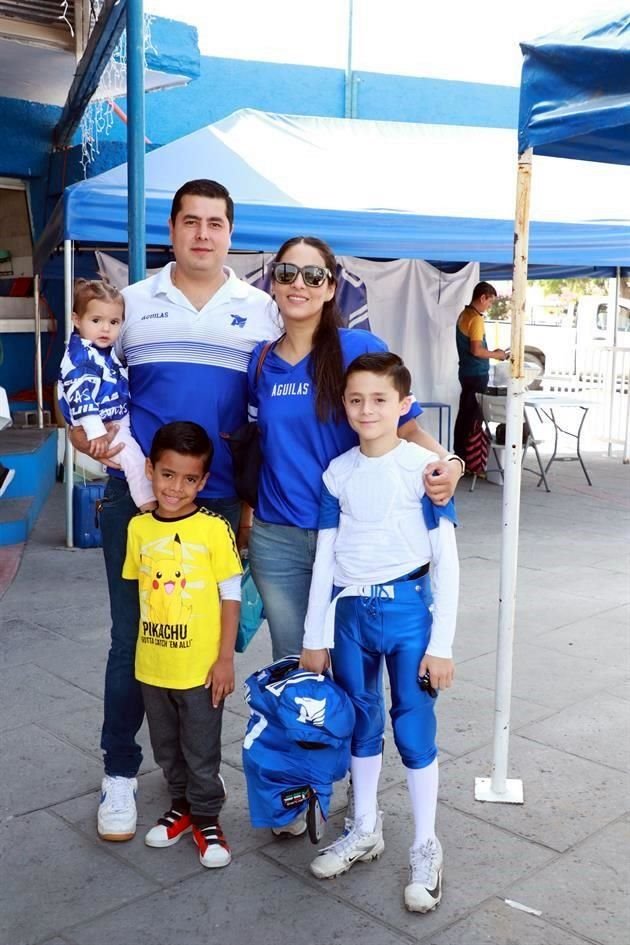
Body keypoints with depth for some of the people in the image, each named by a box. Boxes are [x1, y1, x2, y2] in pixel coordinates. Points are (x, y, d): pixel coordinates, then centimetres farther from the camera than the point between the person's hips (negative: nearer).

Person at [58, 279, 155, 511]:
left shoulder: (107, 351, 10)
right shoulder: (80, 355, -20)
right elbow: (79, 393, -30)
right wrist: (95, 431, -35)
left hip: (119, 420, 10)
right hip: (103, 426, -10)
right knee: (133, 456, -19)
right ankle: (149, 506, -15)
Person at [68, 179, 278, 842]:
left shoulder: (261, 310, 6)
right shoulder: (132, 303, 7)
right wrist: (82, 432, -10)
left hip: (219, 501, 0)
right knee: (132, 637, 6)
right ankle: (119, 774, 24)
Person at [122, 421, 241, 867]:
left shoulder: (213, 529, -14)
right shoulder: (139, 528, -2)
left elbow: (231, 597, -9)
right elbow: (139, 589, 8)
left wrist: (226, 659, -10)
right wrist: (142, 648, 10)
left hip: (201, 667, -4)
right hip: (152, 666, 4)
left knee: (201, 750, 10)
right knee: (167, 748, 20)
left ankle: (206, 817, 30)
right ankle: (182, 804, 41)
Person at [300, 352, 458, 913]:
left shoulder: (423, 467, -9)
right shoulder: (338, 473, 3)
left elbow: (447, 560, -8)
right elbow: (325, 557, 8)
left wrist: (442, 644, -9)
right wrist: (316, 636, 8)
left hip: (407, 609, -4)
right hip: (351, 612, 4)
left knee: (414, 729, 4)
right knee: (360, 723, 16)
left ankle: (426, 848, 23)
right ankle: (365, 829, 35)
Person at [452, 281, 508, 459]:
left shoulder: (464, 315, 12)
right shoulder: (476, 319, -18)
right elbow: (476, 350, -23)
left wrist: (491, 352, 15)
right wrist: (496, 355, -9)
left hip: (467, 371, 9)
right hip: (476, 374, -9)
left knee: (465, 413, 13)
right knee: (473, 415, -3)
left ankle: (459, 451, 18)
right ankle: (467, 455, 2)